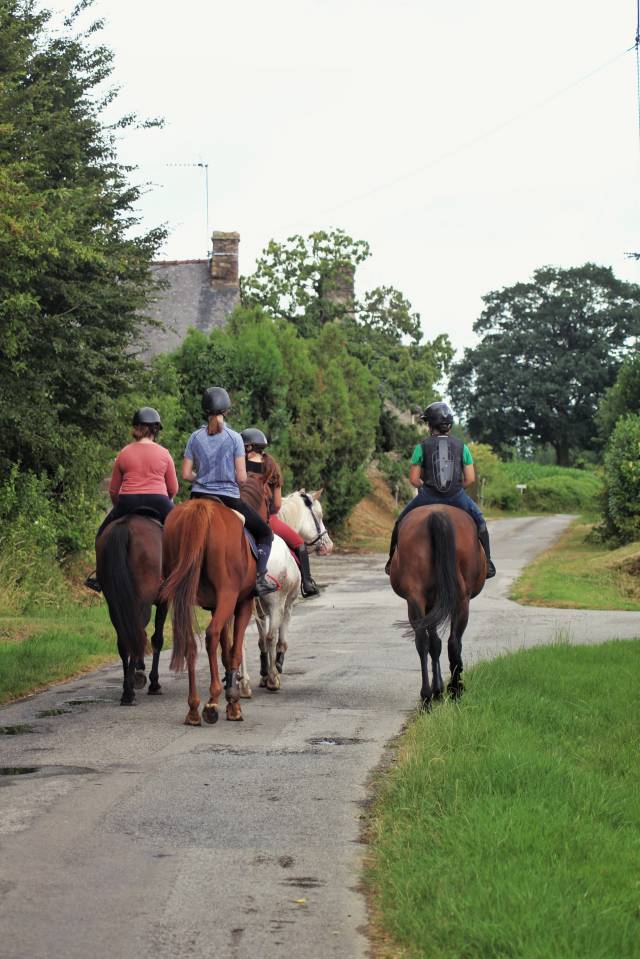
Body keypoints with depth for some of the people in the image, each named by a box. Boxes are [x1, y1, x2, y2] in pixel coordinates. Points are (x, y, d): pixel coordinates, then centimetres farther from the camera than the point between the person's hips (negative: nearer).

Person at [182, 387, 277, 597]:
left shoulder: (195, 437, 1)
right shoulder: (234, 438, -8)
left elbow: (186, 475, 0)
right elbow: (241, 478, -10)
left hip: (199, 496, 3)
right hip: (229, 498, -3)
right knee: (265, 534, 13)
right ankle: (260, 578, -2)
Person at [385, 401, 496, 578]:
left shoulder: (422, 447, -2)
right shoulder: (461, 446, 3)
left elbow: (413, 479, -3)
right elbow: (470, 479, 1)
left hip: (428, 496, -1)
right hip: (457, 497, 1)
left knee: (401, 522, 23)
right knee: (479, 521, 25)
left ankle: (393, 561, 26)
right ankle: (487, 564, 21)